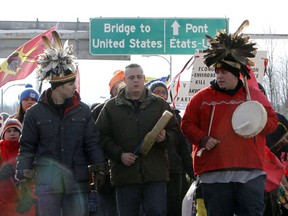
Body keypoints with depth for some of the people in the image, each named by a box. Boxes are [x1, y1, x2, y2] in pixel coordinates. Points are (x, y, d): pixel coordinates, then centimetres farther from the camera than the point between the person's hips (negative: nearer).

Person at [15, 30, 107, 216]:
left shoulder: (83, 110, 6)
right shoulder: (35, 113, 1)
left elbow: (92, 143, 8)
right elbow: (27, 147, 3)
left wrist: (99, 169, 1)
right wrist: (23, 174, -5)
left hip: (77, 177, 2)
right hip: (47, 178, -2)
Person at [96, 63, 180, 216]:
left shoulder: (160, 105, 11)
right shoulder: (111, 107, 9)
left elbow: (175, 131, 11)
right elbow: (101, 136, 4)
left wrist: (165, 138, -12)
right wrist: (119, 154, -9)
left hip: (155, 174, 0)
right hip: (124, 174, 0)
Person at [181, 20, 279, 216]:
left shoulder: (254, 94, 10)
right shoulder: (203, 97, 8)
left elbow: (272, 120, 12)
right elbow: (187, 124, 9)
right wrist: (202, 139, -8)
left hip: (251, 172, 0)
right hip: (214, 174, 0)